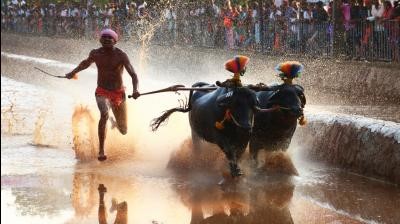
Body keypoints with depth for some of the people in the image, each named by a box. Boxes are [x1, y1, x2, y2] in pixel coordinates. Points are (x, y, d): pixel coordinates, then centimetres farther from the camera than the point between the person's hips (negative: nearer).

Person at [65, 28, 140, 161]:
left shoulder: (121, 56, -14)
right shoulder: (95, 54, -4)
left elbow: (133, 75, -22)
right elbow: (86, 63, 21)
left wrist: (135, 90, -40)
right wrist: (73, 72, 34)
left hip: (118, 94, 0)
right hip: (102, 92, 0)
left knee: (124, 131, 9)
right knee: (104, 114, -34)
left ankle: (115, 123, 49)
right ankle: (101, 151, -29)